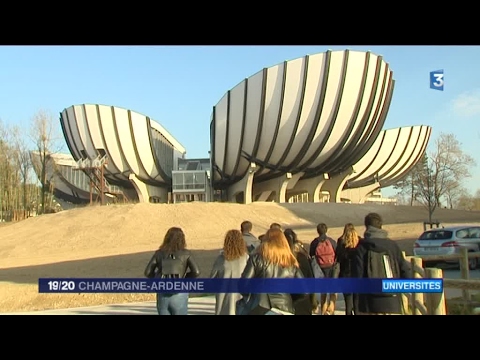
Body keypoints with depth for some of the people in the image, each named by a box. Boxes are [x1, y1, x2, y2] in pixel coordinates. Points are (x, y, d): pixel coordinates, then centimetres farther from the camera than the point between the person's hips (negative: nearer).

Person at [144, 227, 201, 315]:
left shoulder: (159, 253, 3)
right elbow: (196, 272, -11)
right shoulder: (185, 254, -3)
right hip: (179, 296, -2)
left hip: (162, 295, 2)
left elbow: (148, 272, -1)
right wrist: (185, 278, 6)